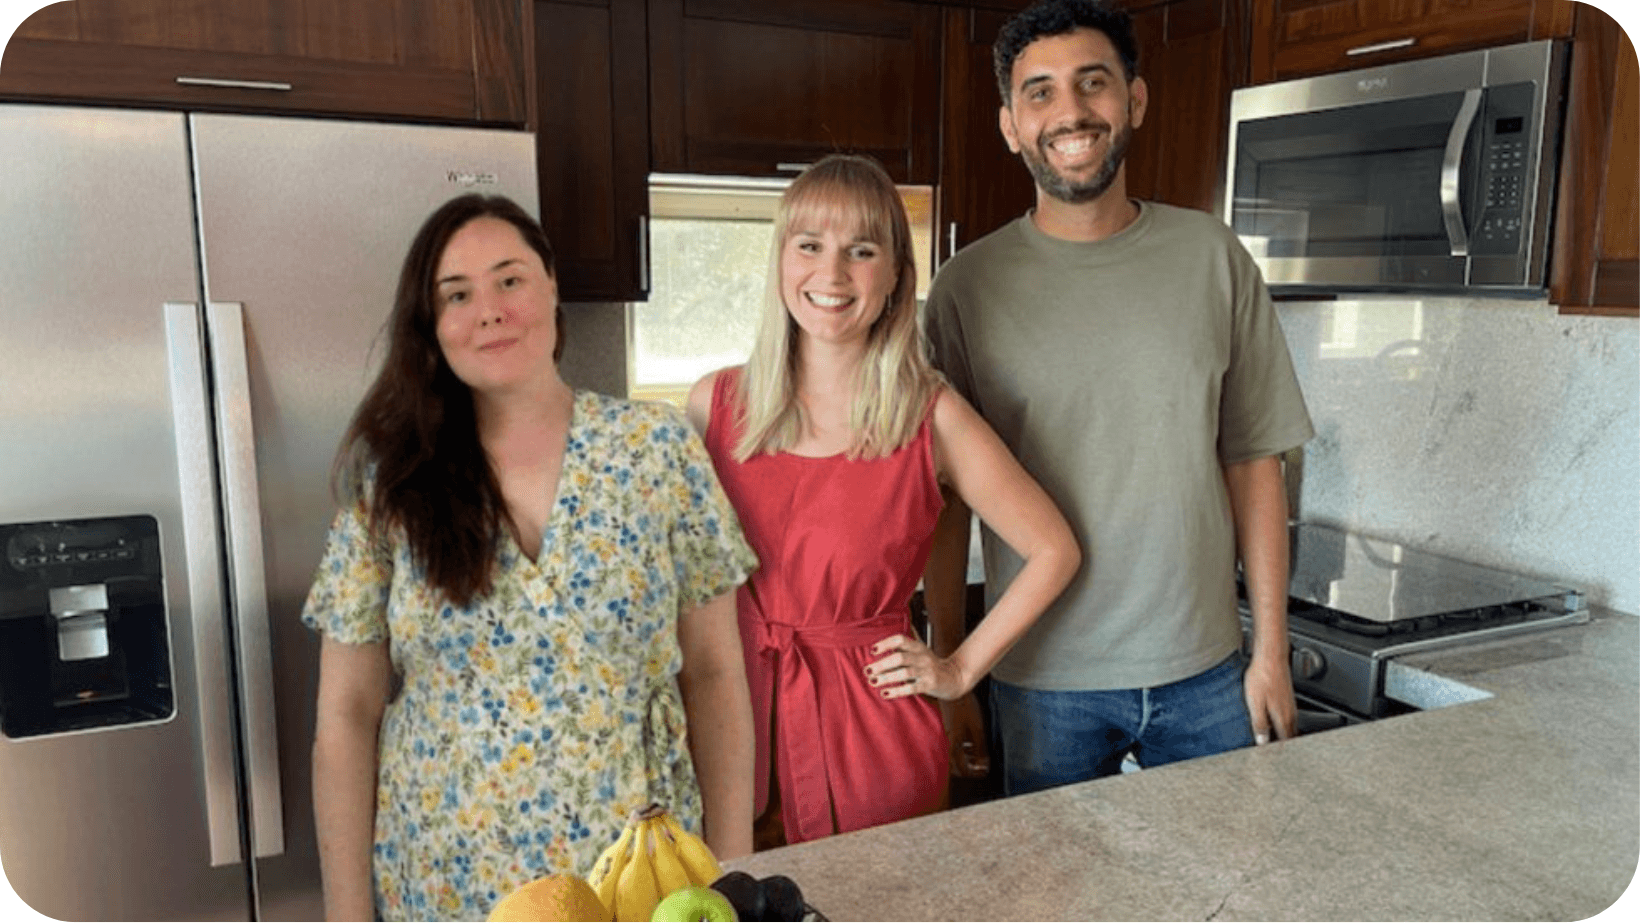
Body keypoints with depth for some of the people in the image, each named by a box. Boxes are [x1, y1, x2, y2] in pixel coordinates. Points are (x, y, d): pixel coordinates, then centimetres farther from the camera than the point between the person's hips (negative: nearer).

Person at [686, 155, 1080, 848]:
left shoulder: (931, 418, -10)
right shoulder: (715, 403, -3)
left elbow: (1054, 551, -1)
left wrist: (961, 670, -1)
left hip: (875, 736, -2)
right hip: (736, 720, 2)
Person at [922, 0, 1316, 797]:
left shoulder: (1211, 258, -1)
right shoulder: (968, 287, -6)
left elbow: (1253, 461, 2)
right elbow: (946, 500, -3)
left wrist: (1271, 650, 1)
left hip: (1205, 672, 2)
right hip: (1043, 680, -1)